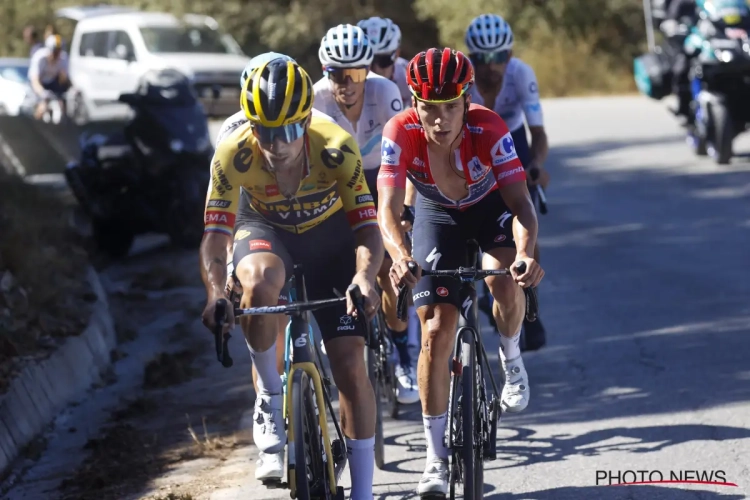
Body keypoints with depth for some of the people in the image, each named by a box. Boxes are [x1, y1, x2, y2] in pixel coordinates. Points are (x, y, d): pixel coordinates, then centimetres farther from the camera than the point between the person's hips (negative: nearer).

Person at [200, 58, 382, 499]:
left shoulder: (336, 149, -32)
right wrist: (216, 293, -47)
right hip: (265, 229, 0)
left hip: (329, 236, 0)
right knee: (261, 283, -38)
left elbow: (367, 227, -31)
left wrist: (364, 276, -52)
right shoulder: (234, 155, -30)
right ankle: (270, 397, -14)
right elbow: (216, 235, -29)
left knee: (350, 363, -8)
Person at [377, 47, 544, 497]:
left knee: (506, 282, -31)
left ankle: (512, 357, 4)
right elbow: (388, 208, -39)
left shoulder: (489, 129, -35)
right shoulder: (401, 133, -32)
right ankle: (437, 457, 1)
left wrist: (526, 254, -59)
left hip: (491, 206, -1)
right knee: (437, 332, -9)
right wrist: (400, 255, -59)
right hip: (437, 214, 1)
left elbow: (521, 203, -40)